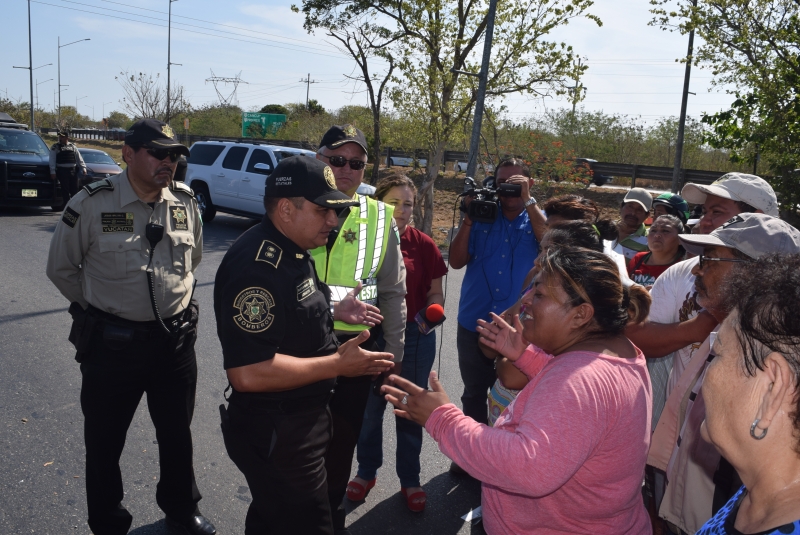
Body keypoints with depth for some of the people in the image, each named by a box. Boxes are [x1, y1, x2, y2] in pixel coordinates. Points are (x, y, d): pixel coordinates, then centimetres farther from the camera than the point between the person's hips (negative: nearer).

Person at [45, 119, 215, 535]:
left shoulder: (185, 203, 0)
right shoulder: (92, 204, -12)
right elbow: (61, 269, 0)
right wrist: (101, 308, 4)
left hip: (176, 340, 3)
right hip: (111, 343, -3)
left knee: (177, 433, 19)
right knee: (104, 441, 13)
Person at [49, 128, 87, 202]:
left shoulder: (72, 146, 13)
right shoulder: (55, 147, 4)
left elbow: (79, 158, 13)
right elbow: (52, 160, -1)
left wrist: (83, 168, 4)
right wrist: (53, 171, -10)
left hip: (73, 170, 3)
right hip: (62, 170, -3)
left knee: (74, 190, 5)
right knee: (65, 191, -4)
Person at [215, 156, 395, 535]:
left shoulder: (292, 251, 6)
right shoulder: (257, 265, -27)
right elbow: (248, 373, -33)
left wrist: (333, 312, 6)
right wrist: (336, 364, -26)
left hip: (301, 419, 10)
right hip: (275, 434, -10)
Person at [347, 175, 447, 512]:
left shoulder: (423, 244, -4)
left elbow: (435, 293, 1)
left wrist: (432, 311, -19)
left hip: (414, 337, 0)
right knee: (370, 407, 14)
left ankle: (410, 479, 33)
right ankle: (367, 471, 38)